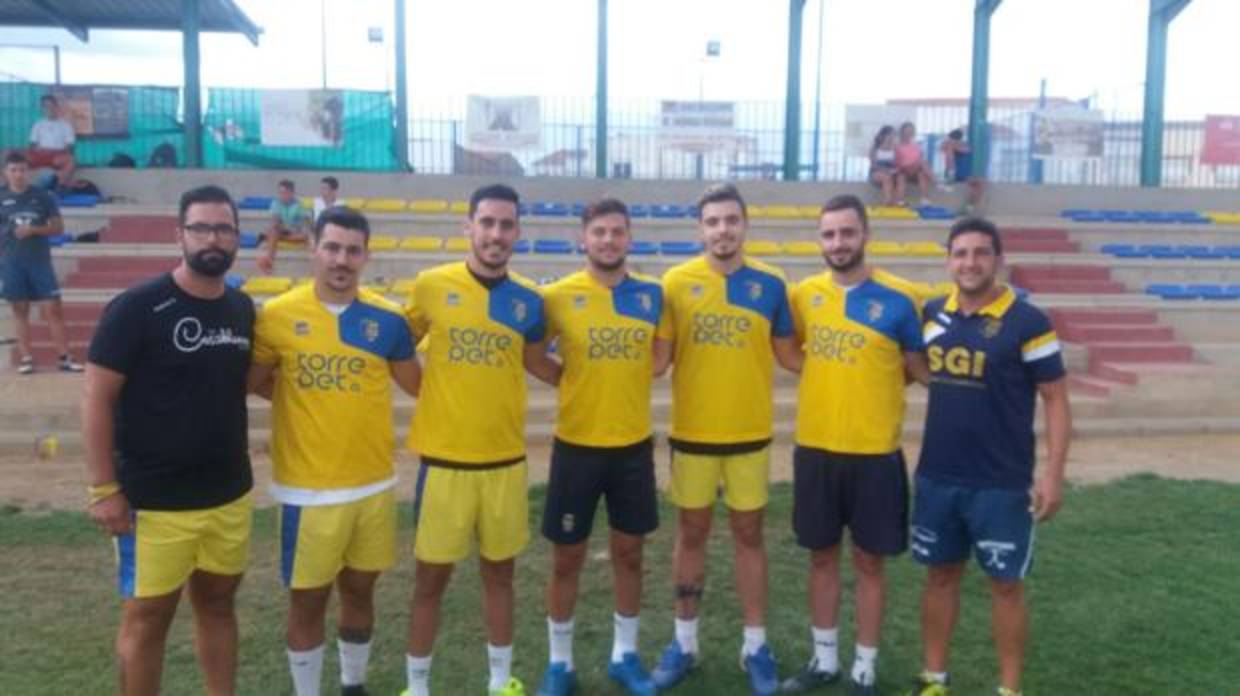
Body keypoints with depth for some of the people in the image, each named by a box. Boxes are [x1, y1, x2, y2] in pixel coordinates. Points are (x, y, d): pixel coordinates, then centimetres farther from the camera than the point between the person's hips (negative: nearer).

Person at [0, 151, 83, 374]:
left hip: (40, 261, 0)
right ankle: (26, 358, 10)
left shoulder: (43, 196, 2)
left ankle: (65, 357, 0)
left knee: (53, 308, -4)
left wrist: (33, 230, -14)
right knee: (20, 310, 5)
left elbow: (58, 227, 3)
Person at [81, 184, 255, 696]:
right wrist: (103, 488, -14)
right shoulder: (137, 307, -13)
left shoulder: (242, 308, 5)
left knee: (217, 602, 18)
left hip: (230, 494, 5)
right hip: (153, 500, -5)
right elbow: (96, 397, -12)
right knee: (147, 618, 8)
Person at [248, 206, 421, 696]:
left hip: (373, 484, 3)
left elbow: (419, 385, 9)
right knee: (308, 599, 10)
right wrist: (304, 397, 2)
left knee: (359, 589, 18)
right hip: (308, 488, -2)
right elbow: (253, 382, 4)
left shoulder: (388, 319, -3)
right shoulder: (277, 316, -8)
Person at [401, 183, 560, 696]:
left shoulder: (527, 300, 0)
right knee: (431, 579, 9)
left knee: (499, 573, 16)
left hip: (506, 461, 2)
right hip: (443, 459, -2)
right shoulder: (431, 286, -7)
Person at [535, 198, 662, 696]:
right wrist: (576, 381, -7)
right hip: (577, 445, -2)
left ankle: (624, 655, 32)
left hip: (634, 445, 3)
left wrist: (630, 380, 4)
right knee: (567, 557, 8)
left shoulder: (652, 294, 0)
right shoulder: (558, 296, -9)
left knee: (629, 552, 14)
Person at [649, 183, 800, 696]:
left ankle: (755, 646, 24)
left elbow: (787, 354, 6)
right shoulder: (676, 282, -5)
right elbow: (658, 358, -6)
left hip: (750, 434, 1)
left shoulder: (770, 284, -2)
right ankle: (684, 641, 26)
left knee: (748, 535, 10)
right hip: (691, 433, 0)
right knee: (692, 532, 12)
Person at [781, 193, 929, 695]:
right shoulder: (803, 294, 2)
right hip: (814, 448, 3)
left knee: (869, 562, 9)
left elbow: (922, 370, 0)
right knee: (821, 556, 14)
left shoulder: (898, 298, -8)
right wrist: (832, 375, 0)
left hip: (874, 453, -3)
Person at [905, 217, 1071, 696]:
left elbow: (1055, 399, -8)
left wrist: (1053, 472, -13)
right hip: (937, 477, 4)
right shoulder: (931, 315, 2)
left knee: (1005, 583, 7)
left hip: (1002, 483, -4)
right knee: (940, 574, 14)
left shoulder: (1027, 323, -10)